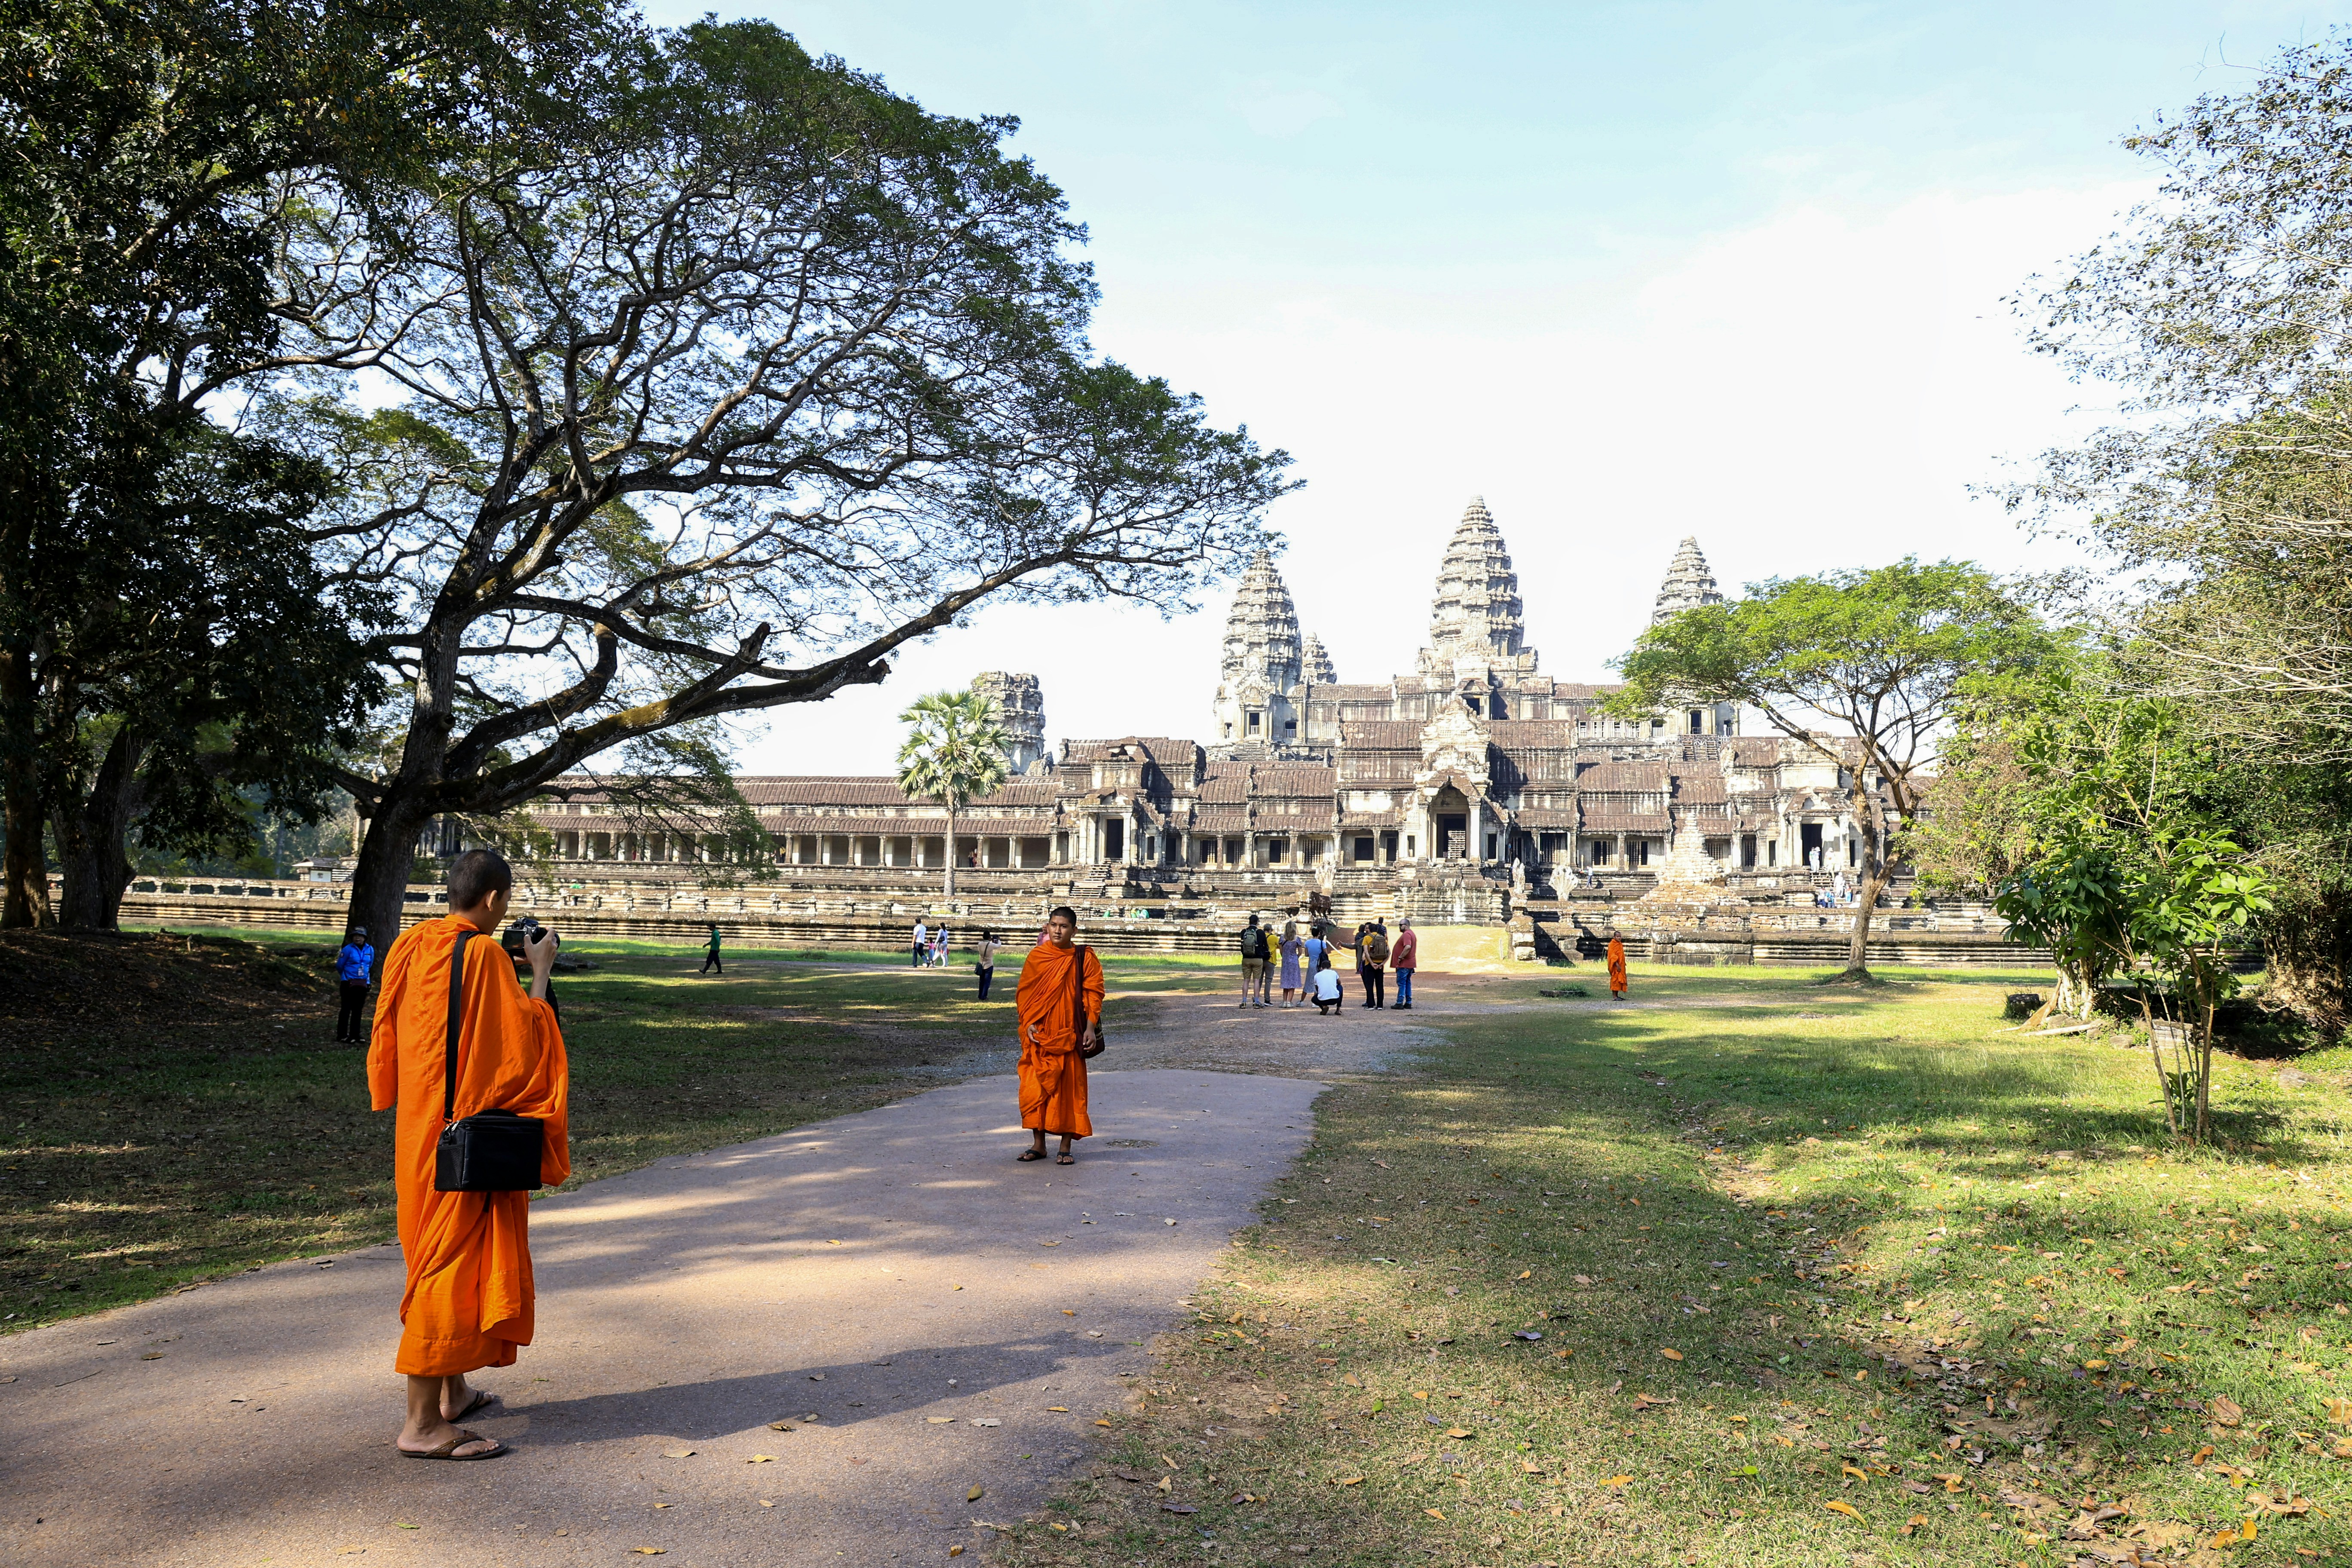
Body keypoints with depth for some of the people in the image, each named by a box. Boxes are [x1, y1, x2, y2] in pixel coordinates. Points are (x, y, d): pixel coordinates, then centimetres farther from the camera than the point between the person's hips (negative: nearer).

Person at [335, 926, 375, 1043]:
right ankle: (342, 1036, 0)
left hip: (363, 984, 5)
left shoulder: (370, 950, 6)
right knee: (346, 1009, -4)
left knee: (358, 1010, 7)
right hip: (348, 984, -5)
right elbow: (339, 966, 1)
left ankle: (354, 1036, 13)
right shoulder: (348, 949, -9)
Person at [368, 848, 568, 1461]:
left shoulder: (411, 946, 6)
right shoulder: (483, 955, -18)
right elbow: (525, 1037, -16)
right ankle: (423, 1422, -1)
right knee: (455, 1257, -4)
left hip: (419, 1126, 9)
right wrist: (540, 970, -4)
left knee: (439, 1253, 18)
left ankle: (452, 1391, 30)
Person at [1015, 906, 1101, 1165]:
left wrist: (1091, 1027, -10)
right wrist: (1028, 1023, -5)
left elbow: (1093, 993, -2)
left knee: (1069, 1089, 2)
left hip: (1069, 1035, -1)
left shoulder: (1085, 958, 0)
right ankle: (1038, 1144, 15)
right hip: (1038, 1035, 2)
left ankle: (1066, 1147, 11)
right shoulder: (1036, 957, 4)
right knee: (1034, 1089, 1)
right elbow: (1023, 992, 7)